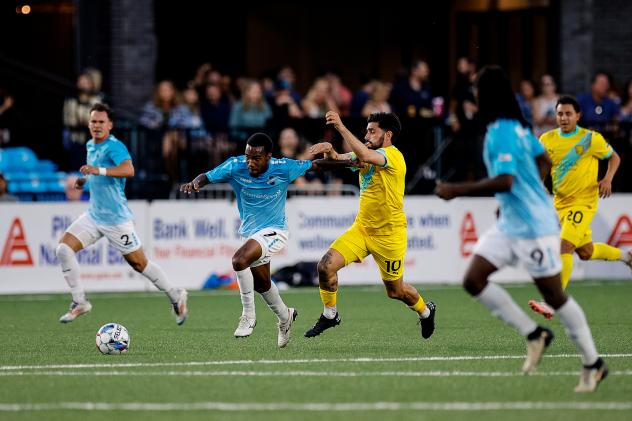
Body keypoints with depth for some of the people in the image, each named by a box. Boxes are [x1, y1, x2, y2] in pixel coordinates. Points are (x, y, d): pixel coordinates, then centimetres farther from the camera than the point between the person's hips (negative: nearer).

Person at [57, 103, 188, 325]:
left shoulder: (115, 146, -17)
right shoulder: (90, 146, 10)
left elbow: (128, 170, -37)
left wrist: (98, 170, -45)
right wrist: (84, 180, 15)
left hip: (116, 218, -8)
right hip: (93, 215, 8)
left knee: (139, 263, 3)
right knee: (64, 248, -9)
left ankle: (176, 297, 21)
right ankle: (79, 302, -2)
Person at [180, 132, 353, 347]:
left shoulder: (283, 168, -20)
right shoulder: (236, 166, -15)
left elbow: (315, 165, -7)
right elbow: (207, 177, -13)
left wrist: (350, 163, -6)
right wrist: (195, 183, -37)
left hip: (273, 231, -5)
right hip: (249, 232, 5)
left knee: (240, 260, -31)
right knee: (262, 284, 20)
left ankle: (248, 315, -15)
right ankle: (285, 316, 49)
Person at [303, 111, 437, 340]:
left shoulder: (393, 155, -19)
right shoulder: (368, 153, 6)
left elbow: (364, 155, -38)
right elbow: (339, 159, -4)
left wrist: (341, 126, -39)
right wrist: (329, 150, -27)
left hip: (389, 234, -6)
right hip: (362, 227, 6)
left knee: (395, 291, 9)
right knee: (326, 266, -12)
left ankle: (425, 310, 40)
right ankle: (330, 315, 8)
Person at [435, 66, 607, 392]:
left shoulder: (501, 133, -21)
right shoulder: (517, 126, 8)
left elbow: (504, 181, -32)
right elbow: (544, 161, 18)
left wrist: (457, 191, -27)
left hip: (533, 227, -9)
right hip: (510, 223, 9)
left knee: (554, 295, 1)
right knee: (473, 280, 1)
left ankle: (593, 364, 14)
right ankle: (534, 334, 8)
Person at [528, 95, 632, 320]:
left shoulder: (590, 139, -10)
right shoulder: (547, 140, 0)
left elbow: (614, 157, 4)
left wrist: (608, 179, -13)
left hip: (584, 202, -6)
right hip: (561, 202, 6)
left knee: (564, 246, -21)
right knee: (585, 252, 16)